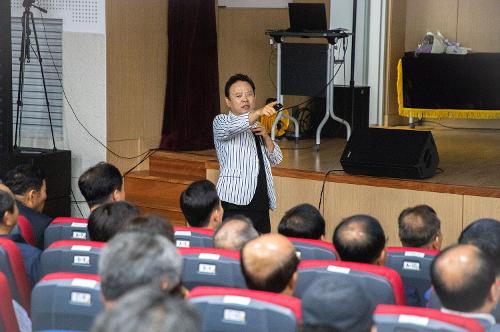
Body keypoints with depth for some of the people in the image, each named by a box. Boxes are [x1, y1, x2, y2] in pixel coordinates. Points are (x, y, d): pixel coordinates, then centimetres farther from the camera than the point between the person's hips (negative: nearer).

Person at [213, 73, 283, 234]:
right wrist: (258, 113, -36)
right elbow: (231, 128, -22)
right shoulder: (221, 121, 3)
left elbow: (276, 159, 21)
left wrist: (265, 136, 3)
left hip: (261, 203, 6)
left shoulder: (256, 126, 24)